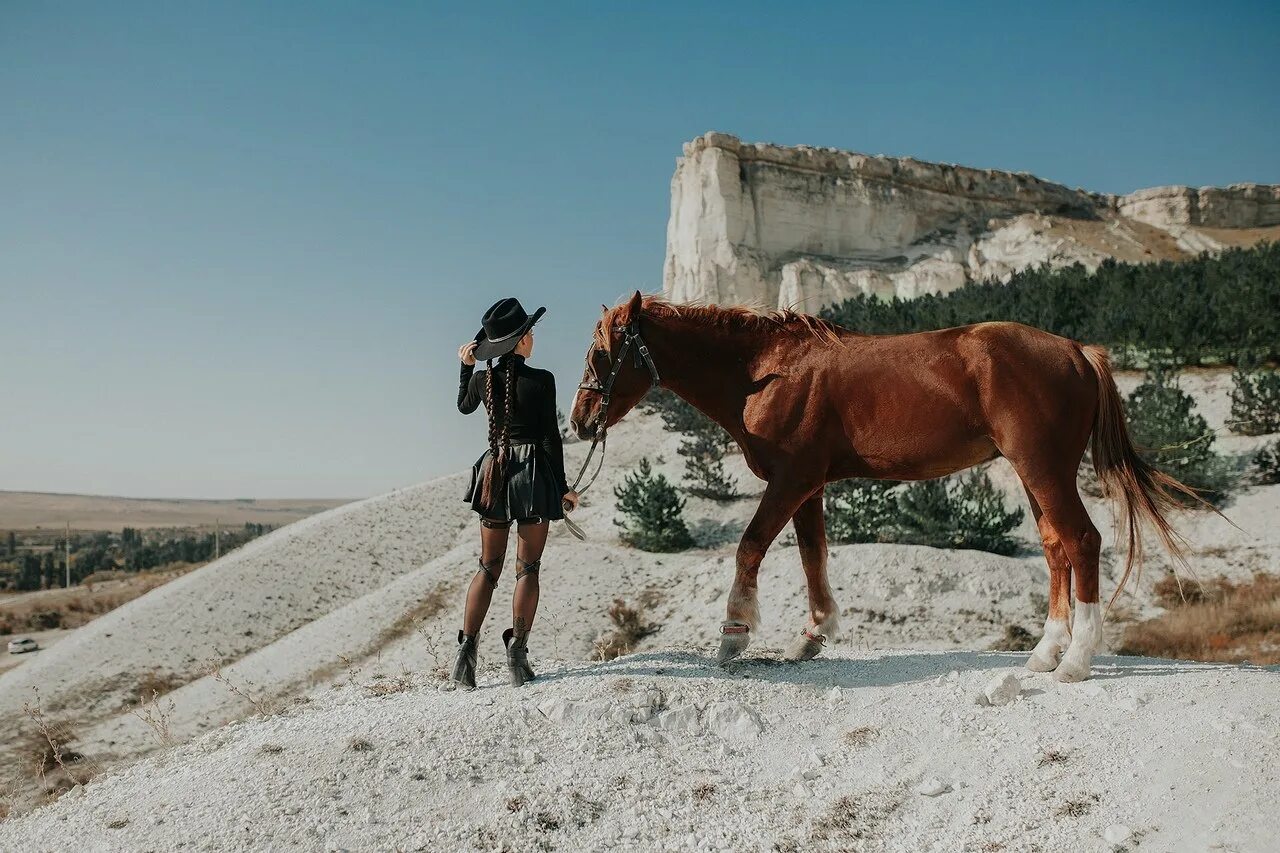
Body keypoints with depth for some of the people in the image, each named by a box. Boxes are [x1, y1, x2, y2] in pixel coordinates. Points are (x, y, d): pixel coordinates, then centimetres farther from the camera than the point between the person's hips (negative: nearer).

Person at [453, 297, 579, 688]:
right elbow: (551, 437, -9)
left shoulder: (482, 379, 0)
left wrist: (465, 366, 26)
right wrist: (563, 487, -2)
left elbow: (464, 407, 23)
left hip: (494, 474, 4)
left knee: (488, 567, 14)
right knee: (528, 567, 4)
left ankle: (467, 646, 9)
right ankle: (517, 653, 5)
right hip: (533, 473, -4)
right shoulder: (540, 380, -12)